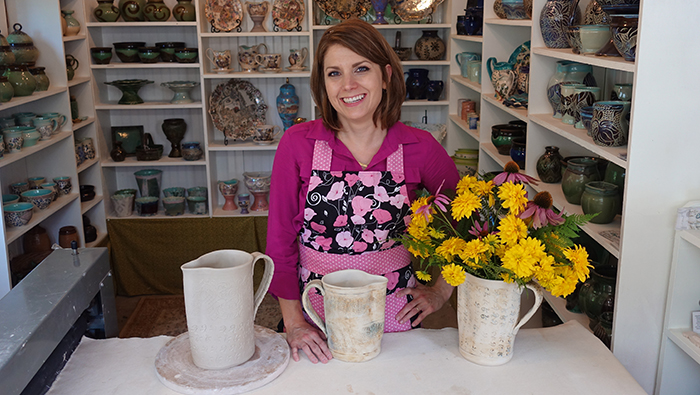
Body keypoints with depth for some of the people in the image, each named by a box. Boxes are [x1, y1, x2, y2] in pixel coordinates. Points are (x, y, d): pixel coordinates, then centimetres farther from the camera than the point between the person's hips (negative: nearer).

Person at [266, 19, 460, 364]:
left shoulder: (419, 148, -8)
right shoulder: (297, 144, -9)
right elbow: (280, 239, -4)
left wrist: (441, 291, 2)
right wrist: (293, 322, -7)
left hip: (395, 317, 0)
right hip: (317, 325, 0)